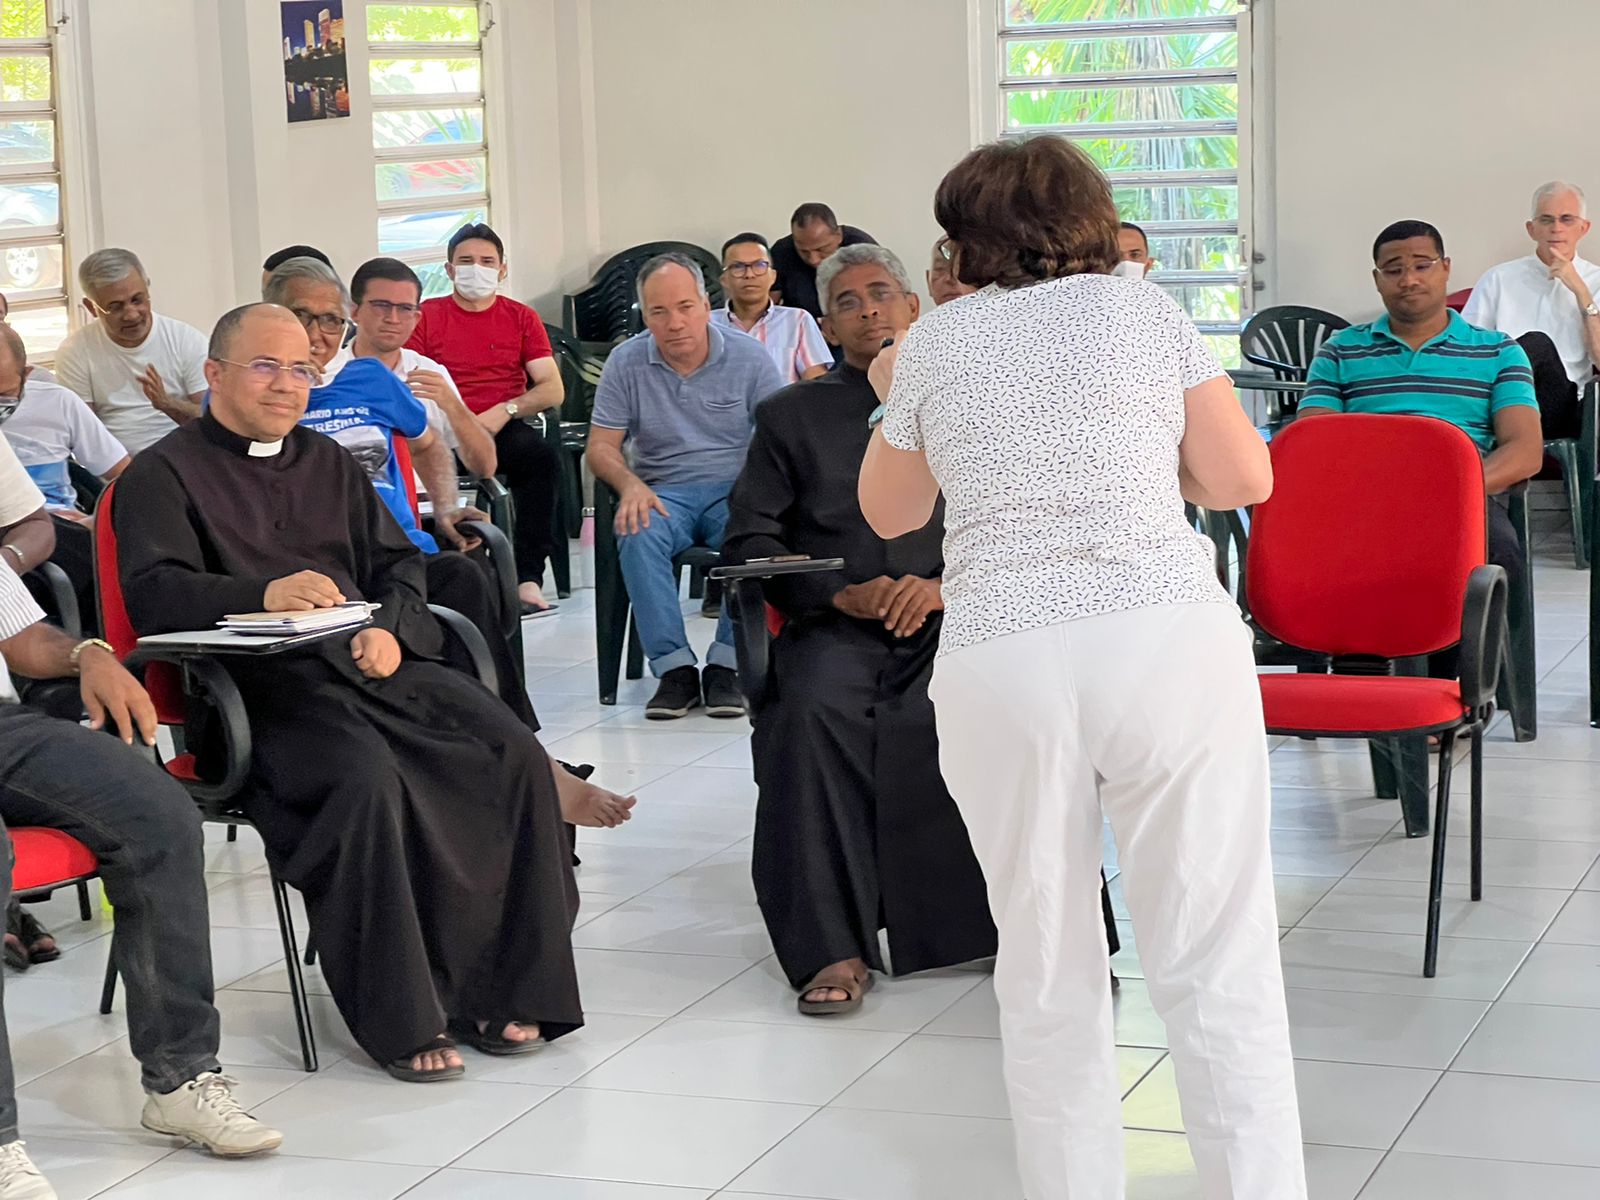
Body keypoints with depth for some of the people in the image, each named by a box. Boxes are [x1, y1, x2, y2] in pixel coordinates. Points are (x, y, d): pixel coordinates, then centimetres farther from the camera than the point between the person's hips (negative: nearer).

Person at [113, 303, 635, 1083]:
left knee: (515, 757, -18)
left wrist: (390, 626, -1)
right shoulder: (164, 475, 7)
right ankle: (402, 1018, -25)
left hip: (375, 663, 6)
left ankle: (500, 990, -11)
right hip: (261, 687, -6)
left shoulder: (327, 463, 27)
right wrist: (264, 595, -26)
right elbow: (154, 593, -9)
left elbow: (399, 565, 23)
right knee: (364, 778, -35)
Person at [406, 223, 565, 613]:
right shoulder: (426, 316, 12)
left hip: (503, 429, 1)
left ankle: (528, 577, -30)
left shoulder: (521, 318, 15)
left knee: (542, 456, -32)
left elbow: (553, 390, 7)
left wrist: (505, 411, -10)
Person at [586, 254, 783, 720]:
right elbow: (601, 447, 3)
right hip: (663, 492, 1)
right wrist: (630, 485, -19)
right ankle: (674, 668, -27)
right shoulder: (626, 363, 3)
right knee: (638, 533, -34)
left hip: (734, 488, 0)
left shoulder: (748, 357, 1)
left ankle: (726, 666, -23)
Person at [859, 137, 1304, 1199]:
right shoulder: (1146, 311, 8)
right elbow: (1245, 480, 10)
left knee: (1047, 977, 11)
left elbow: (889, 513, 23)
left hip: (998, 663, 1)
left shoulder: (933, 345, 10)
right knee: (1220, 969, 0)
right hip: (1171, 639, -1)